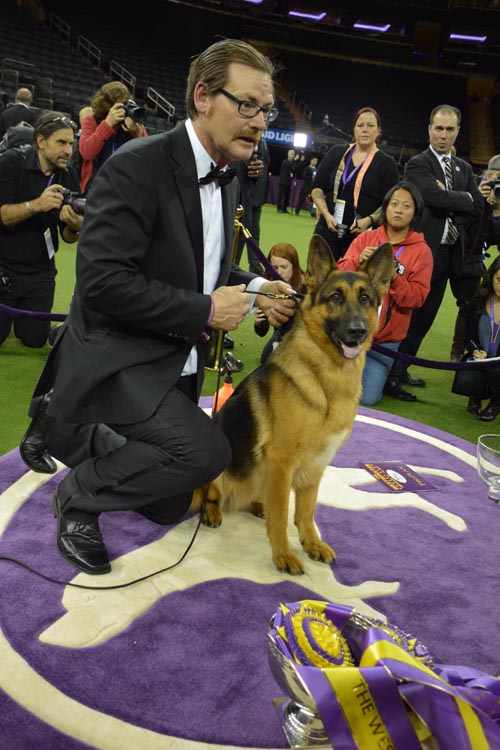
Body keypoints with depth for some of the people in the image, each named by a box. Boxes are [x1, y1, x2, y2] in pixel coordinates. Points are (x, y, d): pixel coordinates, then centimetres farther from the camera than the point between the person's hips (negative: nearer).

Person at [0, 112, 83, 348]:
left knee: (34, 338, 4)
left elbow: (68, 236, -1)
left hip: (39, 272, 3)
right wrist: (36, 205, -38)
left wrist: (76, 226, -25)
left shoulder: (69, 177, -1)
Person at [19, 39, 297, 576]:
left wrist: (253, 289, -1)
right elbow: (101, 280, -27)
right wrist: (205, 310, -23)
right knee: (205, 451, -29)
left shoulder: (225, 179, 7)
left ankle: (66, 429, 33)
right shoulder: (138, 166, -20)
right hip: (116, 358, -8)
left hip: (176, 361, 9)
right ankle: (79, 497, -2)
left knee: (169, 507, 15)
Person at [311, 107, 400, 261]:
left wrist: (369, 220, -15)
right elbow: (317, 188, 9)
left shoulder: (387, 163, 4)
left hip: (363, 235, -2)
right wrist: (326, 214, -7)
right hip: (328, 229, 2)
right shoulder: (336, 153, 10)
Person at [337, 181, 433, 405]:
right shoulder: (366, 237, 1)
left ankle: (380, 374, 24)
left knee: (367, 397, -8)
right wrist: (358, 261, -21)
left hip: (385, 338, -2)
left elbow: (417, 298, -10)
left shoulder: (422, 251, -5)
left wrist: (394, 278, -25)